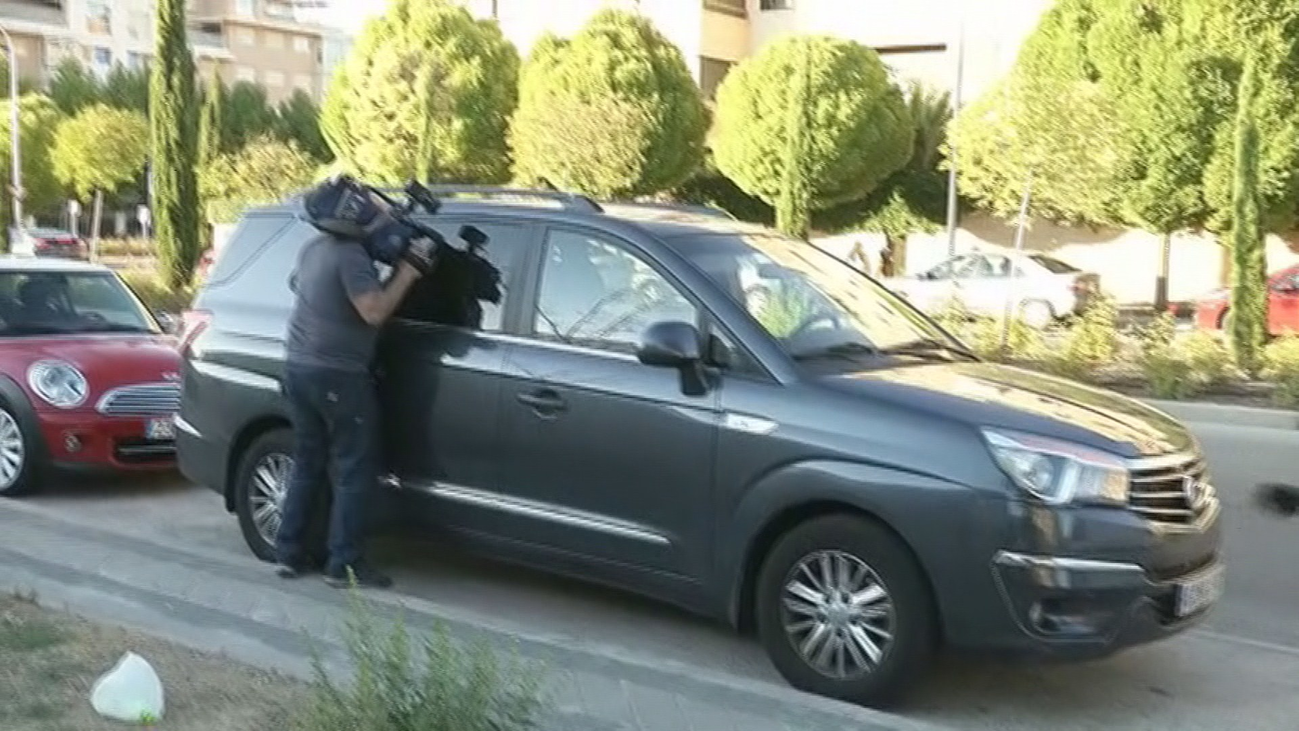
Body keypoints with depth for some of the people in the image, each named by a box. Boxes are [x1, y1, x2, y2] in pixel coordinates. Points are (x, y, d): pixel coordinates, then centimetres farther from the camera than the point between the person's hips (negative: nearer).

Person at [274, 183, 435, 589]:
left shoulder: (316, 247, 13)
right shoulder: (350, 255, -16)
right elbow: (374, 311, -22)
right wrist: (410, 268, -15)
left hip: (298, 367, 9)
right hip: (337, 375, -9)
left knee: (307, 464, 17)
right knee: (355, 469, -1)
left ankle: (289, 554, 19)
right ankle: (345, 564, 0)